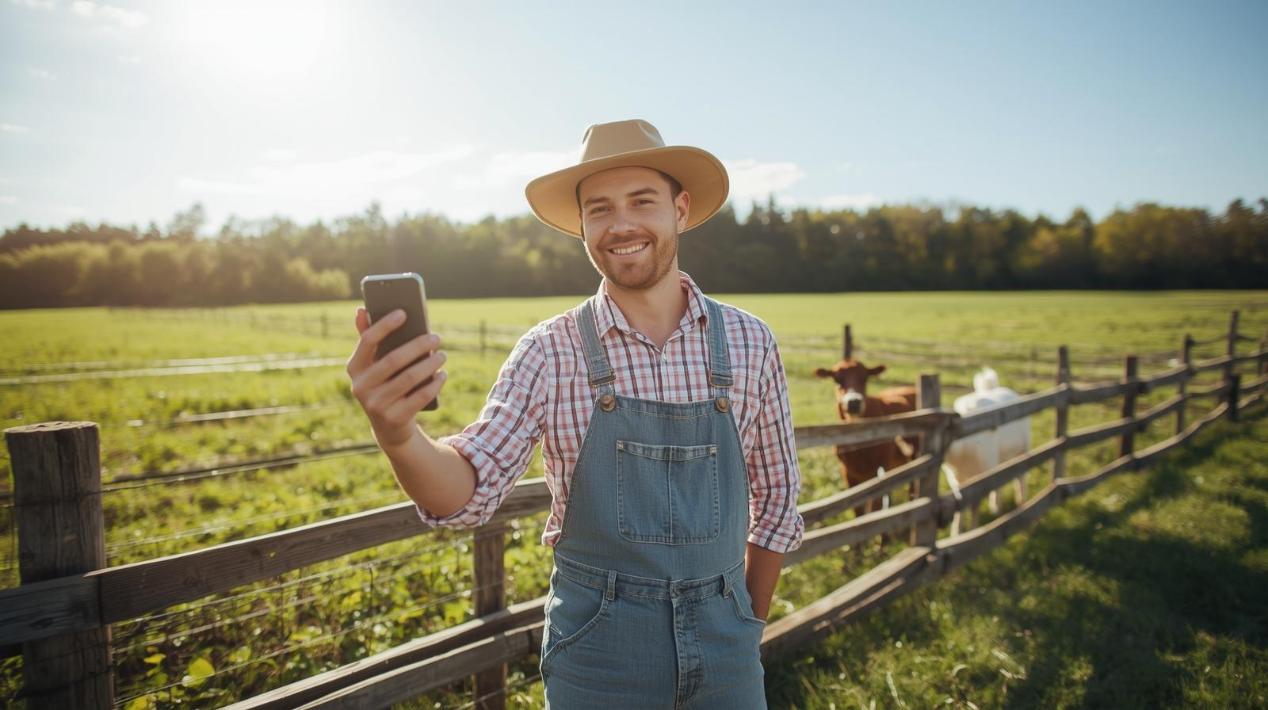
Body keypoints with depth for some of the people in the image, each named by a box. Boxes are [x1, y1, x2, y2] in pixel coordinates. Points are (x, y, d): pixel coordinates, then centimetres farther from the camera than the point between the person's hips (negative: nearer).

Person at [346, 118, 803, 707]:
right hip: (595, 655, -1)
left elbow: (777, 496, 5)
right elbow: (471, 490, -16)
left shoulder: (749, 343, -4)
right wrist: (396, 432, -36)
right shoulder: (549, 353, -8)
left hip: (724, 651, 2)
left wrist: (745, 626, 8)